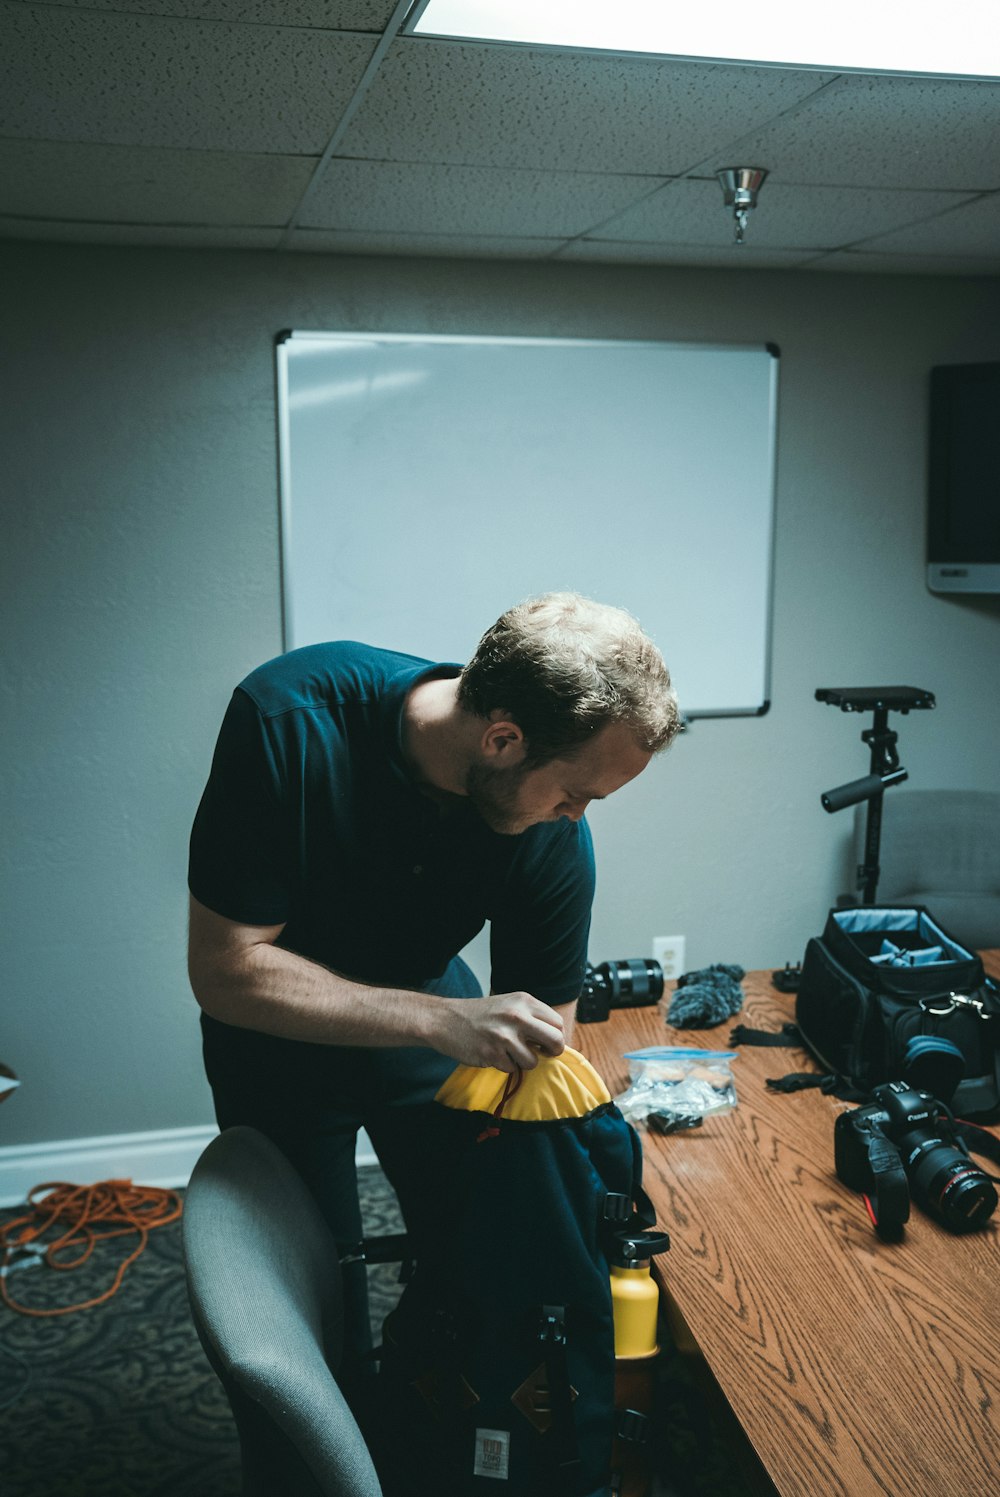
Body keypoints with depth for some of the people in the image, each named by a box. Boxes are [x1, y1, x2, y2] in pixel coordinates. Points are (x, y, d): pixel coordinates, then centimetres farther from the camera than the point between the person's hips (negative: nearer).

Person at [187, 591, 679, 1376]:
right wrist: (441, 1020, -41)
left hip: (427, 999, 3)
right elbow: (224, 968, -33)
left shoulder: (555, 835, -24)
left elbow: (545, 1031, -14)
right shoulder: (290, 721, -36)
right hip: (281, 1023, -2)